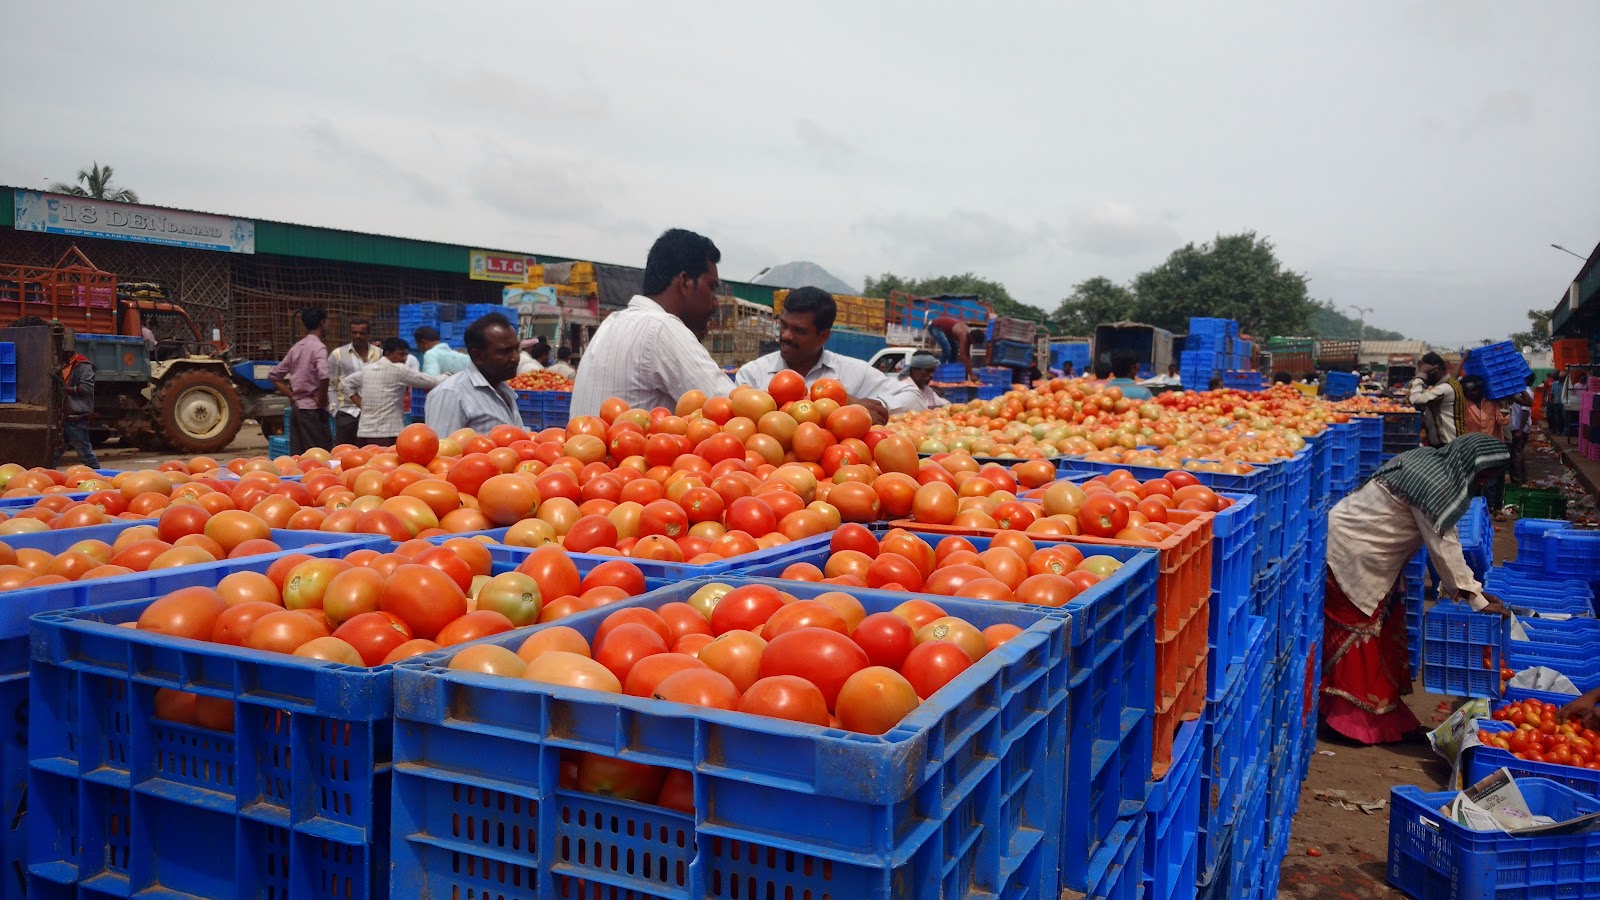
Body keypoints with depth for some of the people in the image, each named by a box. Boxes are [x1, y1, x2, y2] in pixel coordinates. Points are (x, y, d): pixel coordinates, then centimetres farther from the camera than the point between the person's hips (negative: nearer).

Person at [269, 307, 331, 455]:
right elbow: (323, 375, -29)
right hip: (312, 410, -8)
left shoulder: (296, 347, 12)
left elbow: (273, 375, 18)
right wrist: (322, 400, -15)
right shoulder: (318, 347, -10)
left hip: (297, 409, 8)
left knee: (298, 458, 8)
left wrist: (291, 395, 12)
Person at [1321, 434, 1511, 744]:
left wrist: (1471, 587, 10)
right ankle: (1356, 718, 8)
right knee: (1357, 633, -2)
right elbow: (1442, 545, -19)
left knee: (1382, 627, 16)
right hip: (1348, 553, -10)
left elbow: (1446, 537, 12)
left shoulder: (1432, 463, 7)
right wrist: (1476, 600, -11)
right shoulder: (1436, 483, -22)